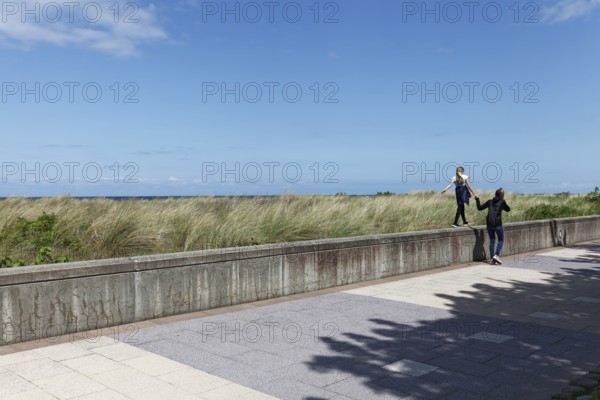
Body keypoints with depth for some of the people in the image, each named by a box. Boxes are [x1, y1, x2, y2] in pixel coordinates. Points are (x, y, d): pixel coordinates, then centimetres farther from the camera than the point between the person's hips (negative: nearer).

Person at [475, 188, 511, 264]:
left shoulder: (490, 202, 10)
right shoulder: (502, 202, 2)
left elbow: (479, 208, 9)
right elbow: (508, 209, 17)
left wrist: (477, 200, 22)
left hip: (489, 223, 4)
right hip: (497, 224, -4)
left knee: (492, 240, 11)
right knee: (501, 240, 9)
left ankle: (492, 258, 7)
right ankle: (496, 255, -8)